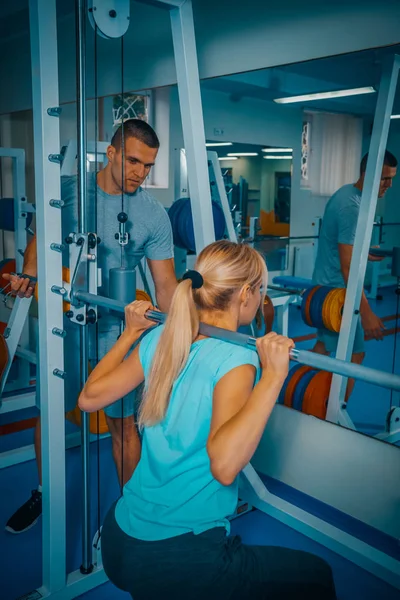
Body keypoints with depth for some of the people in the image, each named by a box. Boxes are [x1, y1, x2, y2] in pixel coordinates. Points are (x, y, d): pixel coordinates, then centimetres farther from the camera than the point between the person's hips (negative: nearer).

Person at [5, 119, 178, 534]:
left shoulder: (154, 216, -7)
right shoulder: (67, 189, -4)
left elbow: (165, 284, -7)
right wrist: (28, 275, -11)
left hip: (116, 328, -2)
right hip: (64, 321, 2)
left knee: (122, 421, 5)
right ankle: (43, 496, 38)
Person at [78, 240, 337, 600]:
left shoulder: (160, 339, -1)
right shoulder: (235, 358, -19)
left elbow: (89, 398, 7)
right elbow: (224, 466, -33)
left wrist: (131, 333, 14)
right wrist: (272, 375, -31)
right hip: (175, 563, -7)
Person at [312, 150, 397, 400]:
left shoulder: (346, 193, 7)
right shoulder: (352, 206, -24)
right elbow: (348, 267, -27)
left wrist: (364, 253, 31)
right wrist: (366, 313, -28)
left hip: (326, 285, 10)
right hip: (337, 289, -10)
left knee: (325, 344, 19)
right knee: (354, 354, -1)